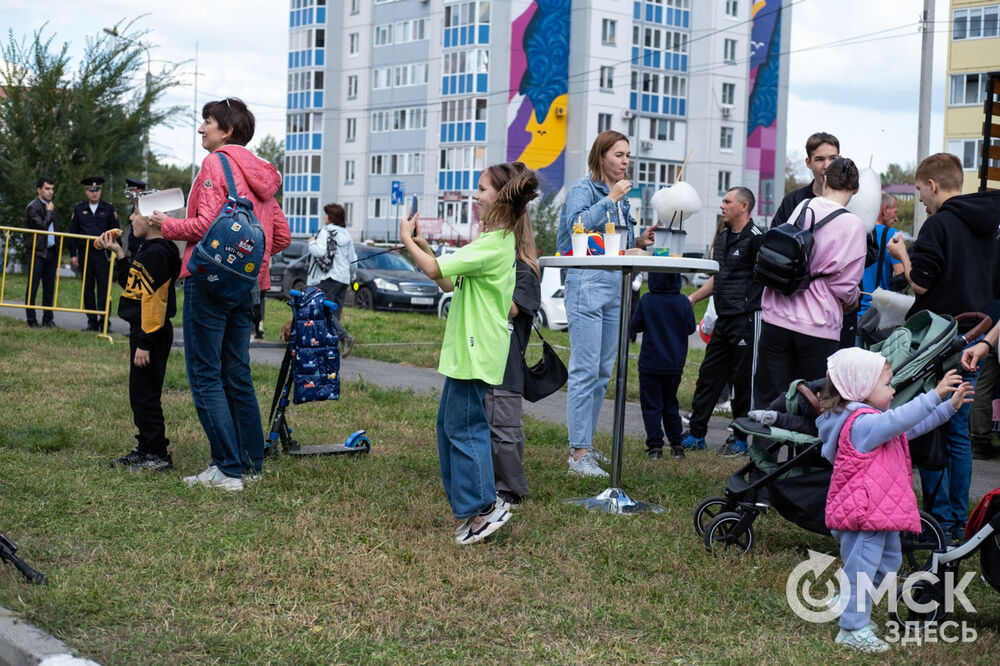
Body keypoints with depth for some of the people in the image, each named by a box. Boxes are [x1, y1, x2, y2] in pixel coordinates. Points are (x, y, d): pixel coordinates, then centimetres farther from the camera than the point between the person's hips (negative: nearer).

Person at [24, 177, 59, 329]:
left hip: (51, 251, 7)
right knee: (32, 287, -3)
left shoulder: (52, 207, 17)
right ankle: (31, 320, 0)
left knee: (49, 288, 7)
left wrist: (57, 253, 18)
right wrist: (49, 212, -5)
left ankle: (47, 319, 13)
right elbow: (42, 226, -18)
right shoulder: (32, 207, -6)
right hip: (37, 252, -7)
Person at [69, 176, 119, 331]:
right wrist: (73, 254, 4)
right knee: (87, 288, 4)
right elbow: (73, 232, 10)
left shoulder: (108, 208, 5)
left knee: (104, 287, -7)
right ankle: (92, 321, 10)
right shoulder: (79, 209, 9)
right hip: (85, 253, 2)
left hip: (102, 253, -2)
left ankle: (104, 321, -5)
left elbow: (115, 231, 6)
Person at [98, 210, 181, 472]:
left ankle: (159, 456, -1)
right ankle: (145, 449, 25)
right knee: (139, 394, 16)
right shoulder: (146, 249, 14)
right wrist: (118, 253, 14)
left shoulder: (157, 253, -18)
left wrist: (144, 343, -23)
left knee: (145, 394, -6)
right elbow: (130, 283, 22)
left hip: (152, 333, -11)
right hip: (142, 331, 11)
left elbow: (153, 300, -22)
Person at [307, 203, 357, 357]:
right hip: (343, 278, 8)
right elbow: (352, 259, 18)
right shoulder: (346, 234, 14)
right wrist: (352, 275, 32)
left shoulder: (326, 231, -8)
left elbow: (320, 251, -21)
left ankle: (345, 338, -29)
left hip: (328, 278, -8)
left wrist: (312, 243, -1)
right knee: (335, 313, 8)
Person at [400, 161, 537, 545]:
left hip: (477, 351, -11)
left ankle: (484, 508, -1)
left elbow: (435, 270, -22)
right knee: (449, 422, 14)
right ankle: (468, 505, 20)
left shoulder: (493, 245, -19)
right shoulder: (496, 240, 15)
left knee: (462, 427, -6)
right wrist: (423, 246, 10)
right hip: (467, 347, 11)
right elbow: (450, 282, 19)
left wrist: (407, 239, -7)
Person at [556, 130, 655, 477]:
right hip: (587, 282, -8)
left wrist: (638, 241, 6)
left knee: (603, 370, 10)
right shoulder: (583, 188, -4)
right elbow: (577, 225, -21)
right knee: (585, 369, -11)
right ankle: (579, 453, -11)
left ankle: (584, 443, 19)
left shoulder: (621, 194, 19)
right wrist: (610, 198, -17)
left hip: (615, 284, 8)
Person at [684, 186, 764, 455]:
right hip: (724, 317, 9)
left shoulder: (755, 238, -11)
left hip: (747, 317, -9)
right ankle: (696, 434, 18)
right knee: (709, 375, 11)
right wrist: (692, 298, 21)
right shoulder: (723, 237, 16)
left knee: (743, 380, 0)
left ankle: (741, 438, 10)